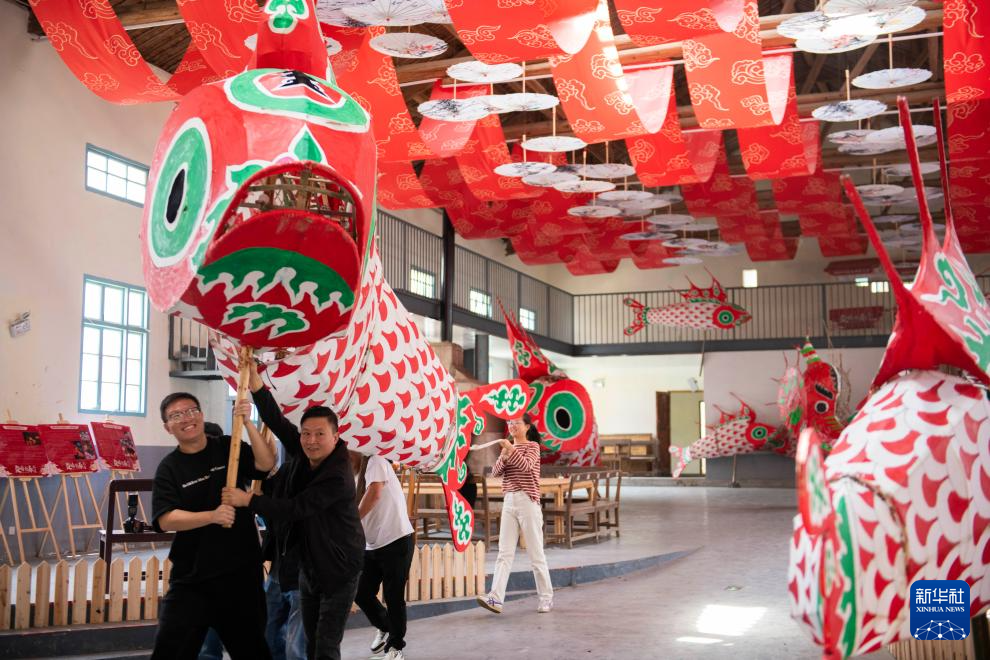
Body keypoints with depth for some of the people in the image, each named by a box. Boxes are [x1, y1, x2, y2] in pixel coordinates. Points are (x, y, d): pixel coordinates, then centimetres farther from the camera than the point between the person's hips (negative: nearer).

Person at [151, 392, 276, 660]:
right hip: (192, 577, -1)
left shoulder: (228, 448, 3)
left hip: (241, 570, 1)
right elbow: (166, 520, -14)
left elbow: (266, 464, -12)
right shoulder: (169, 468, -2)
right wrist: (212, 516, -28)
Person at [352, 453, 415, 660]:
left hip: (396, 541, -8)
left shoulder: (375, 461, -10)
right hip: (372, 544, 8)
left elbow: (375, 493, -26)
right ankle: (385, 628, 35)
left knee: (393, 596, 0)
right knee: (361, 593, 10)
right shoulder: (358, 474, 13)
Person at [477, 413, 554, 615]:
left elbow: (527, 465, -20)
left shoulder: (532, 445, -1)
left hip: (527, 502, -6)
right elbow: (495, 472, 8)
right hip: (509, 502, 6)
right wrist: (503, 458, -11)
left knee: (536, 553, 1)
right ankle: (495, 598, -11)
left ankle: (546, 598, 11)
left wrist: (512, 451, -34)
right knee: (504, 553, -3)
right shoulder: (508, 447, 18)